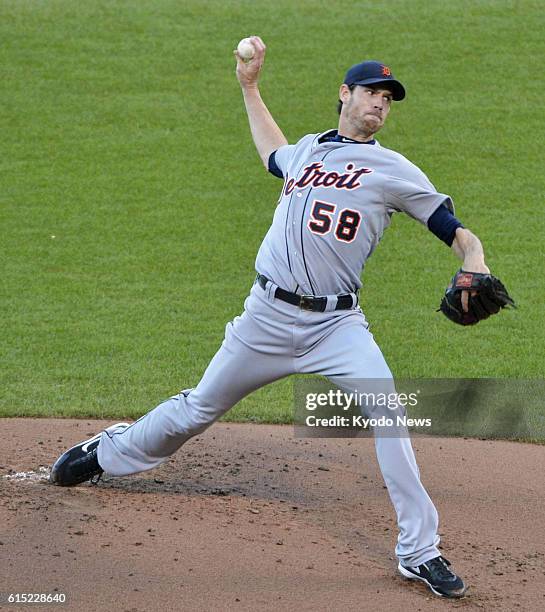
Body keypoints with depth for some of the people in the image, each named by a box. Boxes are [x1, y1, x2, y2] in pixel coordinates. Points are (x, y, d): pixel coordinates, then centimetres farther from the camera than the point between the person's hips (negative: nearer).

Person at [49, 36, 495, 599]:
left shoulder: (394, 171, 1)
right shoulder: (305, 150, 14)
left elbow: (455, 230, -5)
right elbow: (271, 154, 40)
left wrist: (474, 264, -26)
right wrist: (249, 87, 41)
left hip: (336, 325, -3)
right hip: (268, 316, 3)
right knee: (201, 407, 15)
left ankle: (419, 551, -15)